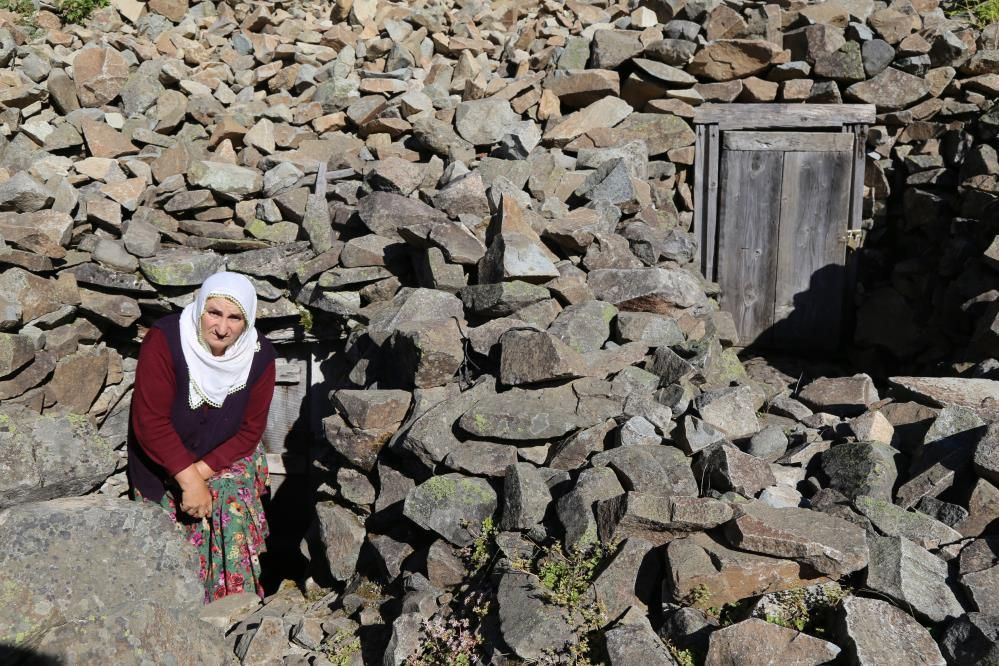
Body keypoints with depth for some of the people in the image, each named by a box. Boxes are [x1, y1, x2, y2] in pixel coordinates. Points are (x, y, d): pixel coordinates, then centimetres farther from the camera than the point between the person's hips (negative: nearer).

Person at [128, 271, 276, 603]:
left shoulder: (259, 356, -13)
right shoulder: (164, 341, -23)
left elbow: (251, 430, -6)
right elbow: (151, 422, -22)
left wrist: (203, 471, -16)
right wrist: (188, 478, -24)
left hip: (226, 462, 2)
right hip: (163, 463, -2)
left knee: (234, 515, -19)